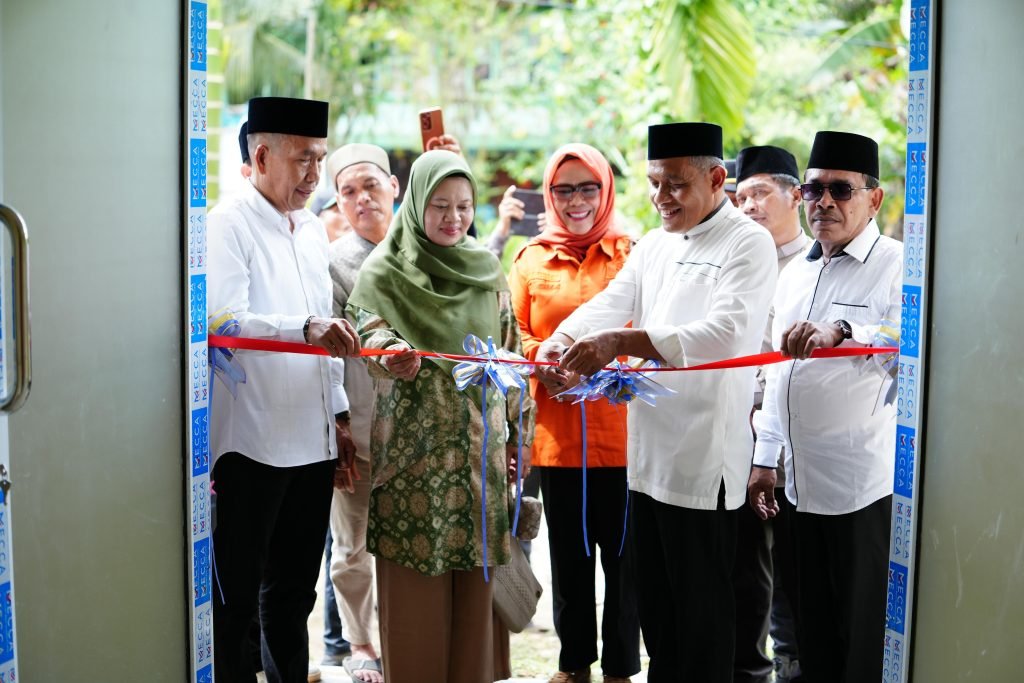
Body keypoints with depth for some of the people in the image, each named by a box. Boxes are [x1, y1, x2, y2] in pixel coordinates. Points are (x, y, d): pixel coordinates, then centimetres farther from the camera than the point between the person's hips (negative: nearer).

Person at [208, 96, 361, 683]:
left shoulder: (313, 230, 16)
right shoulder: (229, 224, -8)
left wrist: (338, 414, 18)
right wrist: (306, 327, -35)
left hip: (313, 441, 7)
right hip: (250, 441, -7)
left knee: (293, 591, 16)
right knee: (236, 595, 1)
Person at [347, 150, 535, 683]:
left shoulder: (488, 270, 11)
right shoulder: (385, 269, 0)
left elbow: (510, 353, 14)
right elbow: (367, 326, -12)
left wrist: (519, 431, 11)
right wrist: (389, 352, -35)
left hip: (479, 444, 3)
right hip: (415, 444, -3)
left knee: (474, 577, 5)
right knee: (416, 578, -2)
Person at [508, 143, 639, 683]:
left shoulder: (632, 254, 1)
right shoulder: (532, 258, 9)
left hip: (622, 431, -2)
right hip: (555, 434, 3)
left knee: (623, 555, 5)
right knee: (568, 556, 14)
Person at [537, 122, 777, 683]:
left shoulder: (748, 243, -9)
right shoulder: (653, 245, 16)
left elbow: (726, 333, -24)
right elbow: (608, 304, 5)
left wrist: (619, 342, -32)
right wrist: (561, 340, -17)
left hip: (703, 459, -7)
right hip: (648, 454, 8)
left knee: (700, 612, 3)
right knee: (654, 601, 17)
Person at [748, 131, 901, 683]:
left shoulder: (897, 265, -8)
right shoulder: (795, 274, 16)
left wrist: (842, 333, -41)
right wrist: (764, 457, 19)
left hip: (868, 489, -7)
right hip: (805, 484, 7)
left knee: (864, 636, 1)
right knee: (815, 631, 16)